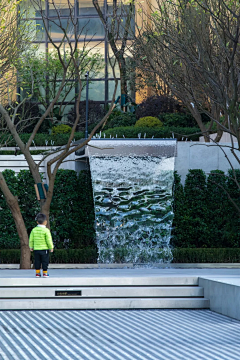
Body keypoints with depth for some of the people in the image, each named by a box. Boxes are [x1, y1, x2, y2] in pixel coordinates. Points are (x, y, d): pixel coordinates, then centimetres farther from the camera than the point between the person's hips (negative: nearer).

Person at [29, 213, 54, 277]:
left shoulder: (34, 230, 1)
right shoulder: (46, 230, -11)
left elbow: (31, 240, 5)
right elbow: (49, 240, -11)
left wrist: (31, 247, 18)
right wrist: (51, 248, 1)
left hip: (36, 249, 4)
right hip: (44, 249, -4)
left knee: (37, 262, 10)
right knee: (45, 262, 5)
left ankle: (37, 273, 11)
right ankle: (45, 273, 7)